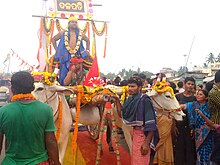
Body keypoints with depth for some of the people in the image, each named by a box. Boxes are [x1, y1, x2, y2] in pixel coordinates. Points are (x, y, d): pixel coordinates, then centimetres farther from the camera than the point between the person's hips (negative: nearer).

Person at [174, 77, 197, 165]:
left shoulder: (195, 98, 2)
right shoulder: (178, 96, 3)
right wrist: (174, 125, -4)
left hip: (191, 125, 0)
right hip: (179, 125, 1)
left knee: (190, 147, 4)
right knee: (179, 147, 5)